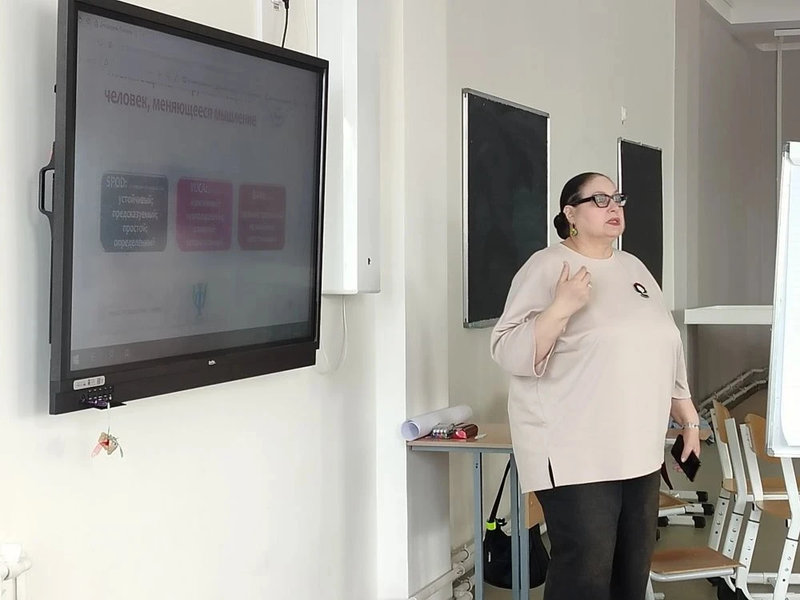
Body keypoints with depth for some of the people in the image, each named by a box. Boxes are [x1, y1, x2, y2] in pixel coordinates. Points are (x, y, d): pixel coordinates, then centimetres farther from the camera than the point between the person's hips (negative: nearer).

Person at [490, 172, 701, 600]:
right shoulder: (546, 267, -7)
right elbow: (509, 352, -14)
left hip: (639, 451, 7)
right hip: (575, 456, -7)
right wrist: (561, 308, -25)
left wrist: (689, 418, 20)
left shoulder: (633, 268, 16)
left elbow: (665, 352, 22)